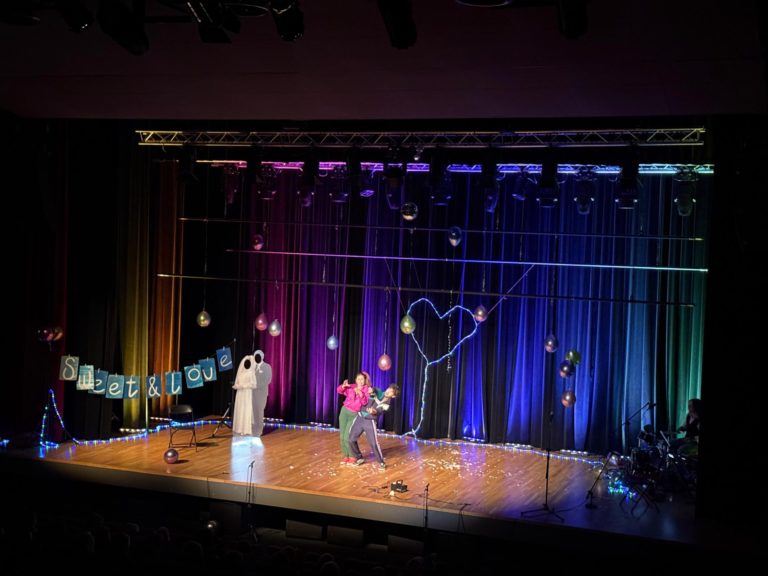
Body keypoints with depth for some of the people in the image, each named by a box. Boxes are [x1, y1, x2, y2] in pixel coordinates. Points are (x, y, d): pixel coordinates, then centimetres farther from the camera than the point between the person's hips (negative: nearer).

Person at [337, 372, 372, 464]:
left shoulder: (367, 389, -5)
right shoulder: (351, 387, 4)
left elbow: (365, 402, -16)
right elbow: (339, 390, 3)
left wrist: (360, 394, -31)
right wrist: (343, 386, -18)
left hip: (354, 415, -4)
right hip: (344, 411, 4)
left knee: (348, 437, -11)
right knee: (342, 436, 4)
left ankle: (352, 457, 5)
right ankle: (345, 455, 17)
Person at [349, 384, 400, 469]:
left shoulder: (386, 405, -5)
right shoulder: (377, 392, 3)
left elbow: (378, 411, -21)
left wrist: (373, 411, -46)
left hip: (370, 421, -3)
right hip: (359, 417, 3)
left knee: (374, 443, -12)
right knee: (351, 440, 1)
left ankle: (381, 462, 8)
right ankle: (359, 458, 22)